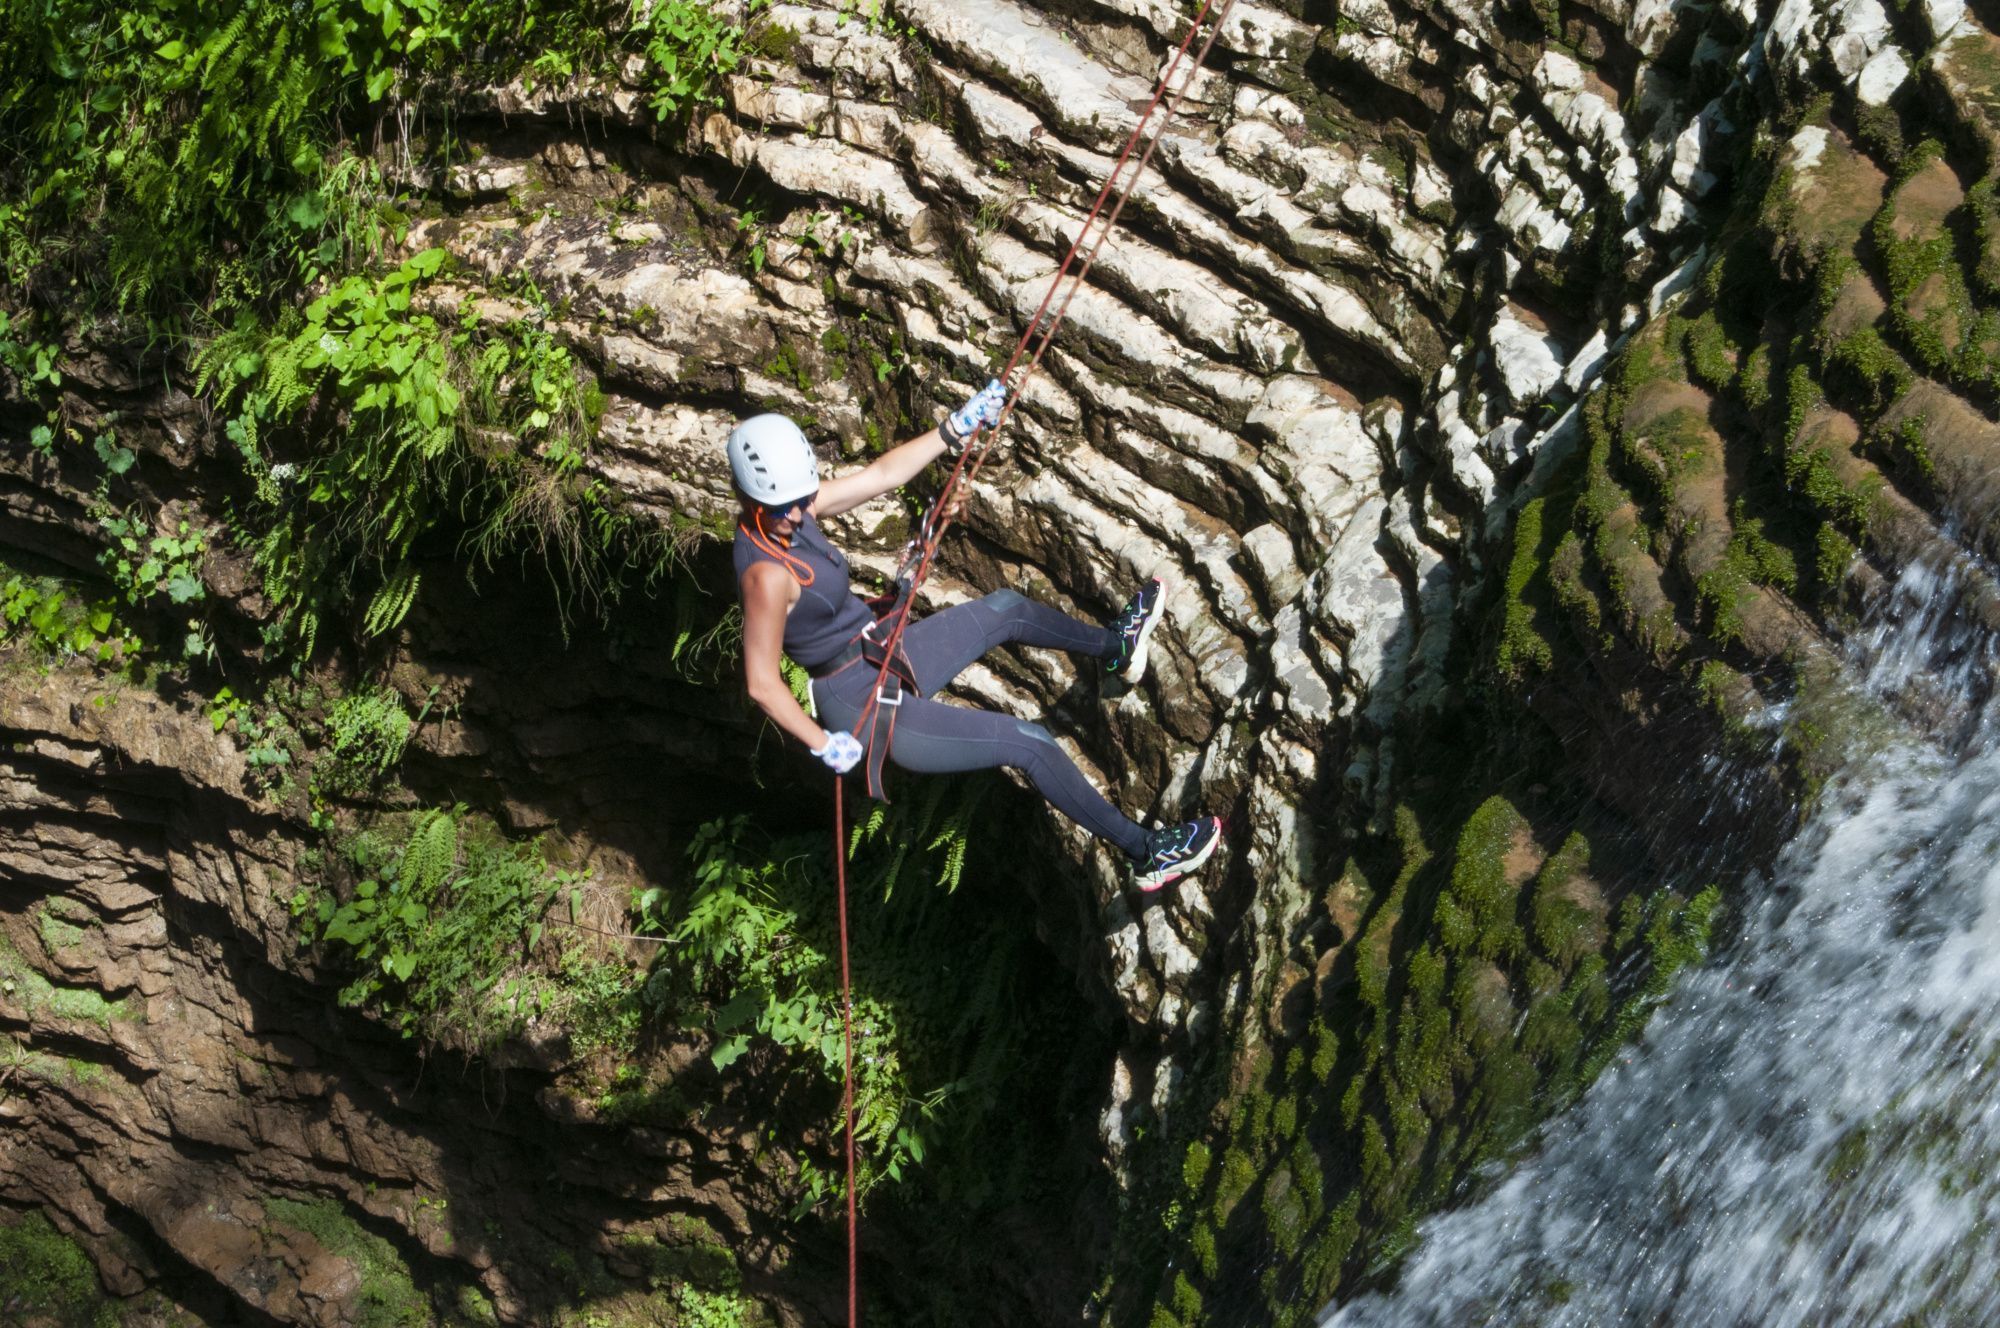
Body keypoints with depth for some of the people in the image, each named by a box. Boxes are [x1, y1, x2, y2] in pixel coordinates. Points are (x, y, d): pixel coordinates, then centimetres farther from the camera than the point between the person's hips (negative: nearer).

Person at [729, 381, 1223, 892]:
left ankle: (1115, 647, 51)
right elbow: (762, 683, -28)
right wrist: (825, 745, -24)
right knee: (1028, 743, -8)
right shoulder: (768, 575, -32)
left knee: (1006, 608, 23)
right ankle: (1146, 851, 6)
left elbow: (882, 474, 2)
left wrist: (957, 428, 2)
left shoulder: (793, 505, -7)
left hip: (881, 656, 10)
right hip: (868, 711, -10)